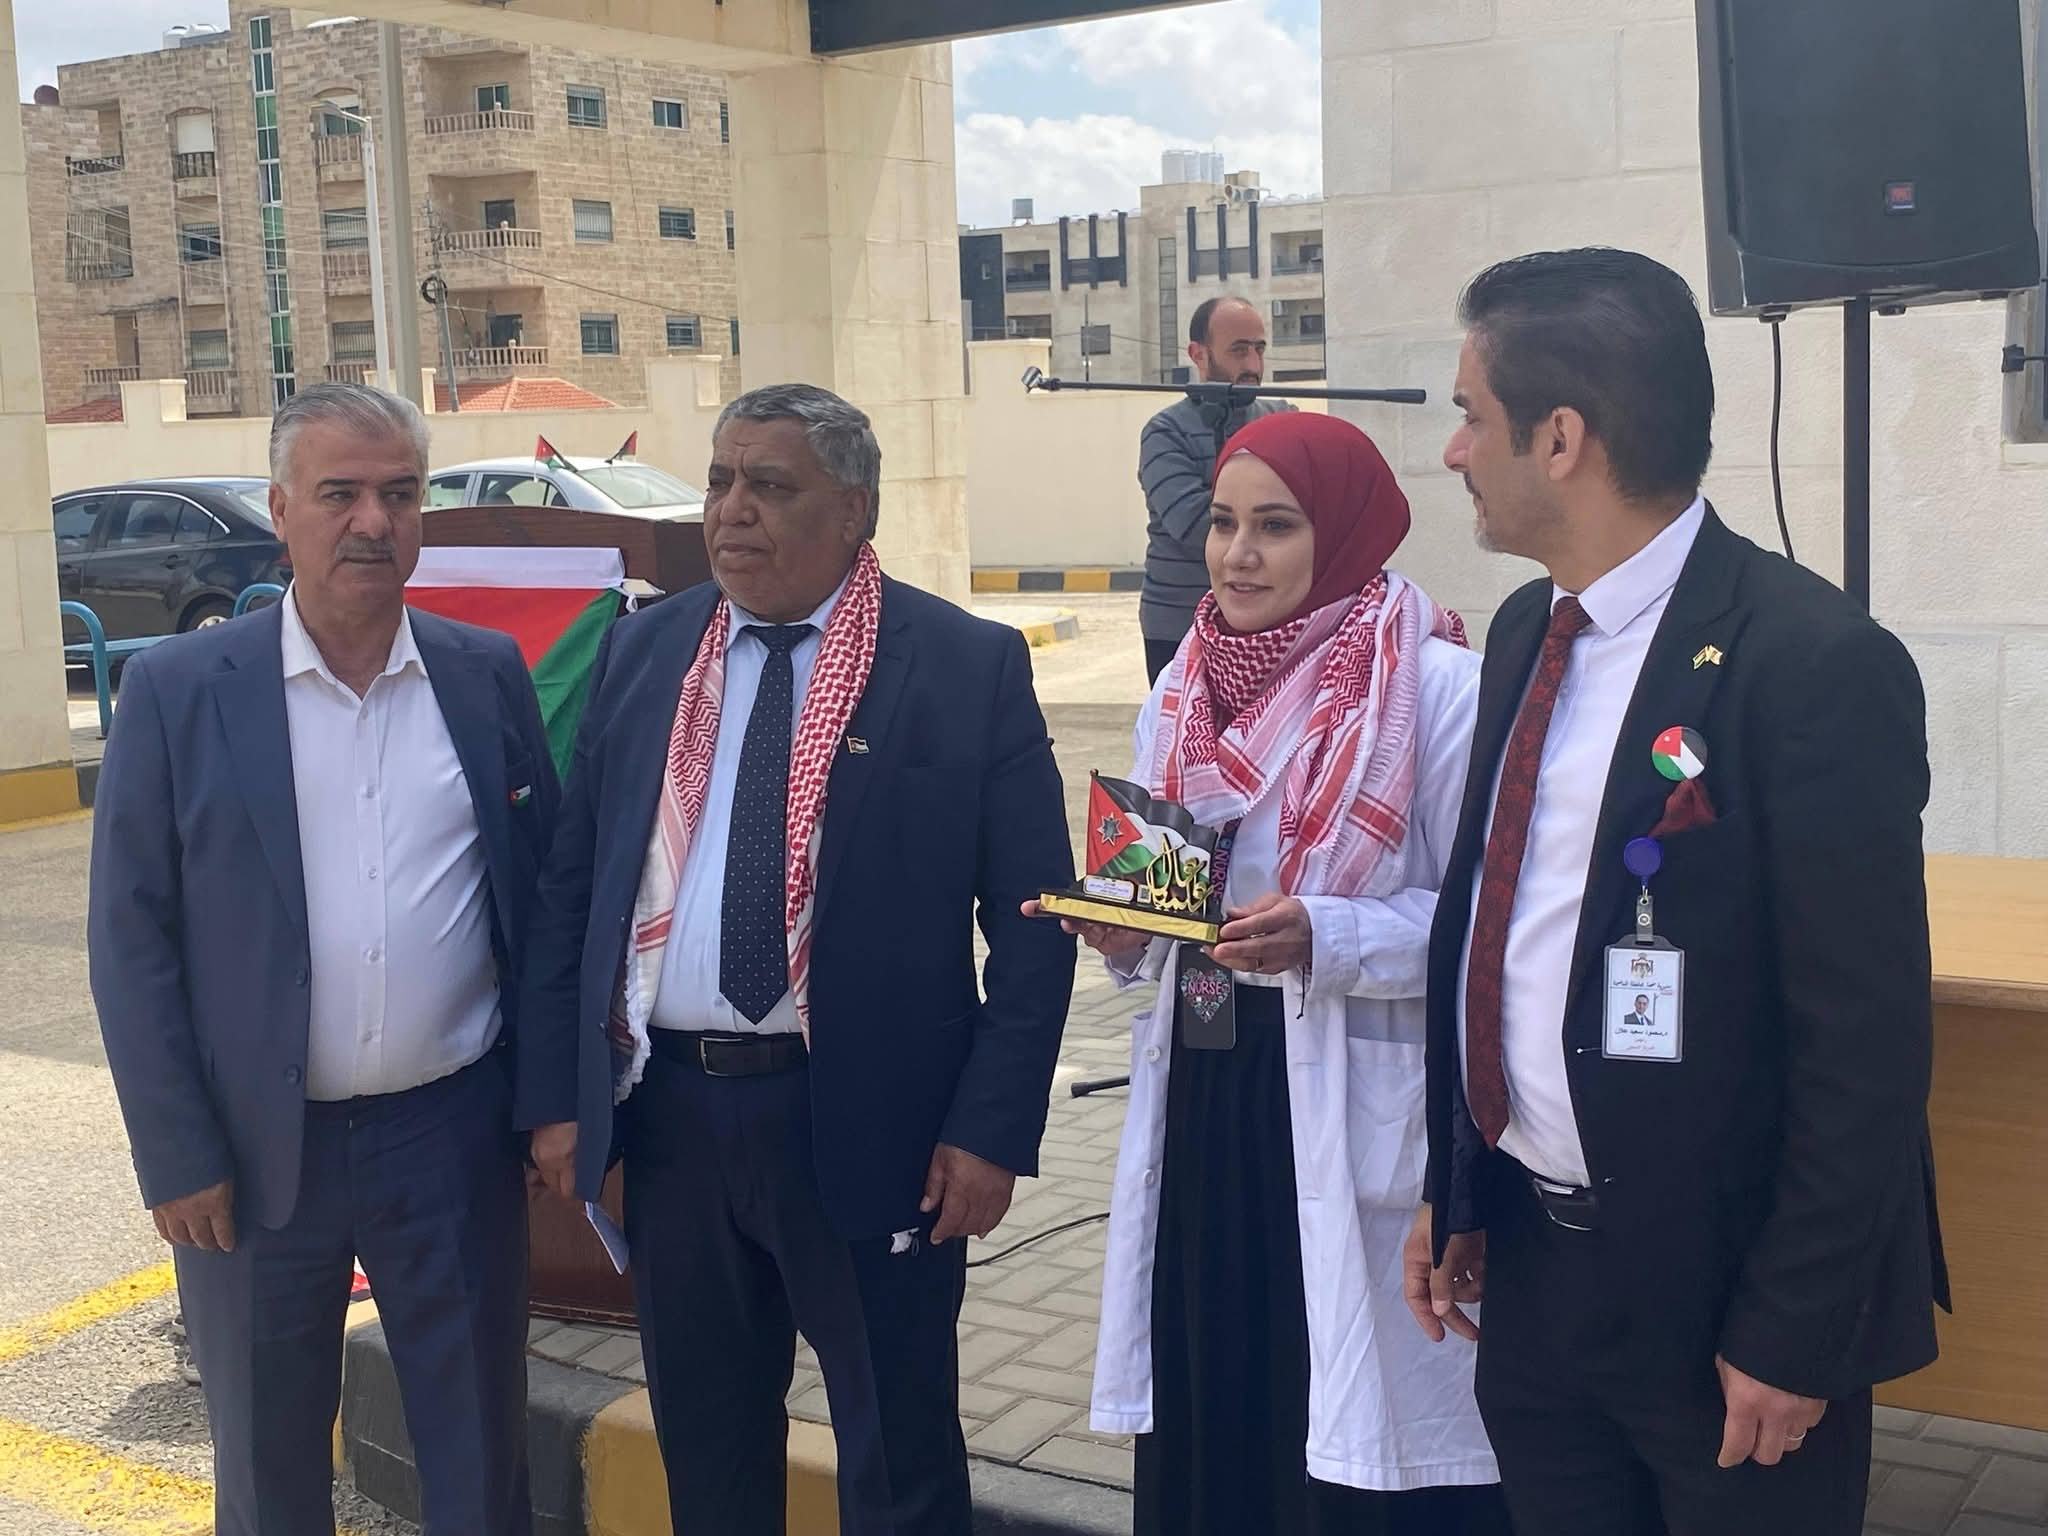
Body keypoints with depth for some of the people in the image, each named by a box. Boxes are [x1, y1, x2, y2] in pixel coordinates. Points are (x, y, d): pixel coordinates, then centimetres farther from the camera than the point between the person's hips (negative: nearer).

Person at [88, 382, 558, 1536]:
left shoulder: (489, 675, 1)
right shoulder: (179, 690, -5)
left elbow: (546, 895, 6)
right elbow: (133, 939, -5)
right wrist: (177, 1157, -8)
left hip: (459, 1137, 1)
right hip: (257, 1149, -1)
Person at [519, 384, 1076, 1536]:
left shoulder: (969, 666, -6)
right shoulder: (644, 652, 6)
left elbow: (1032, 919, -6)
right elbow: (572, 888, 9)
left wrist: (994, 1127, -11)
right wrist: (557, 1093, 5)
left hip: (866, 1120, -4)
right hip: (667, 1110, 4)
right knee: (704, 1442, 19)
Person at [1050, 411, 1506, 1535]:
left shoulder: (1441, 687, -9)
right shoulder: (1182, 693, 11)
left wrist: (1324, 937, -23)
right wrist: (1124, 933, -3)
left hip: (1357, 1113, -5)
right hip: (1200, 1089, 6)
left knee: (1362, 1438, 0)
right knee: (1207, 1410, 10)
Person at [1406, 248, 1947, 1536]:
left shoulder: (1815, 664, -19)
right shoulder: (1528, 632, 5)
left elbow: (1866, 1047, -18)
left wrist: (1793, 1333, -15)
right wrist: (1456, 1191, 11)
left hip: (1715, 1287, -6)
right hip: (1531, 1263, 7)